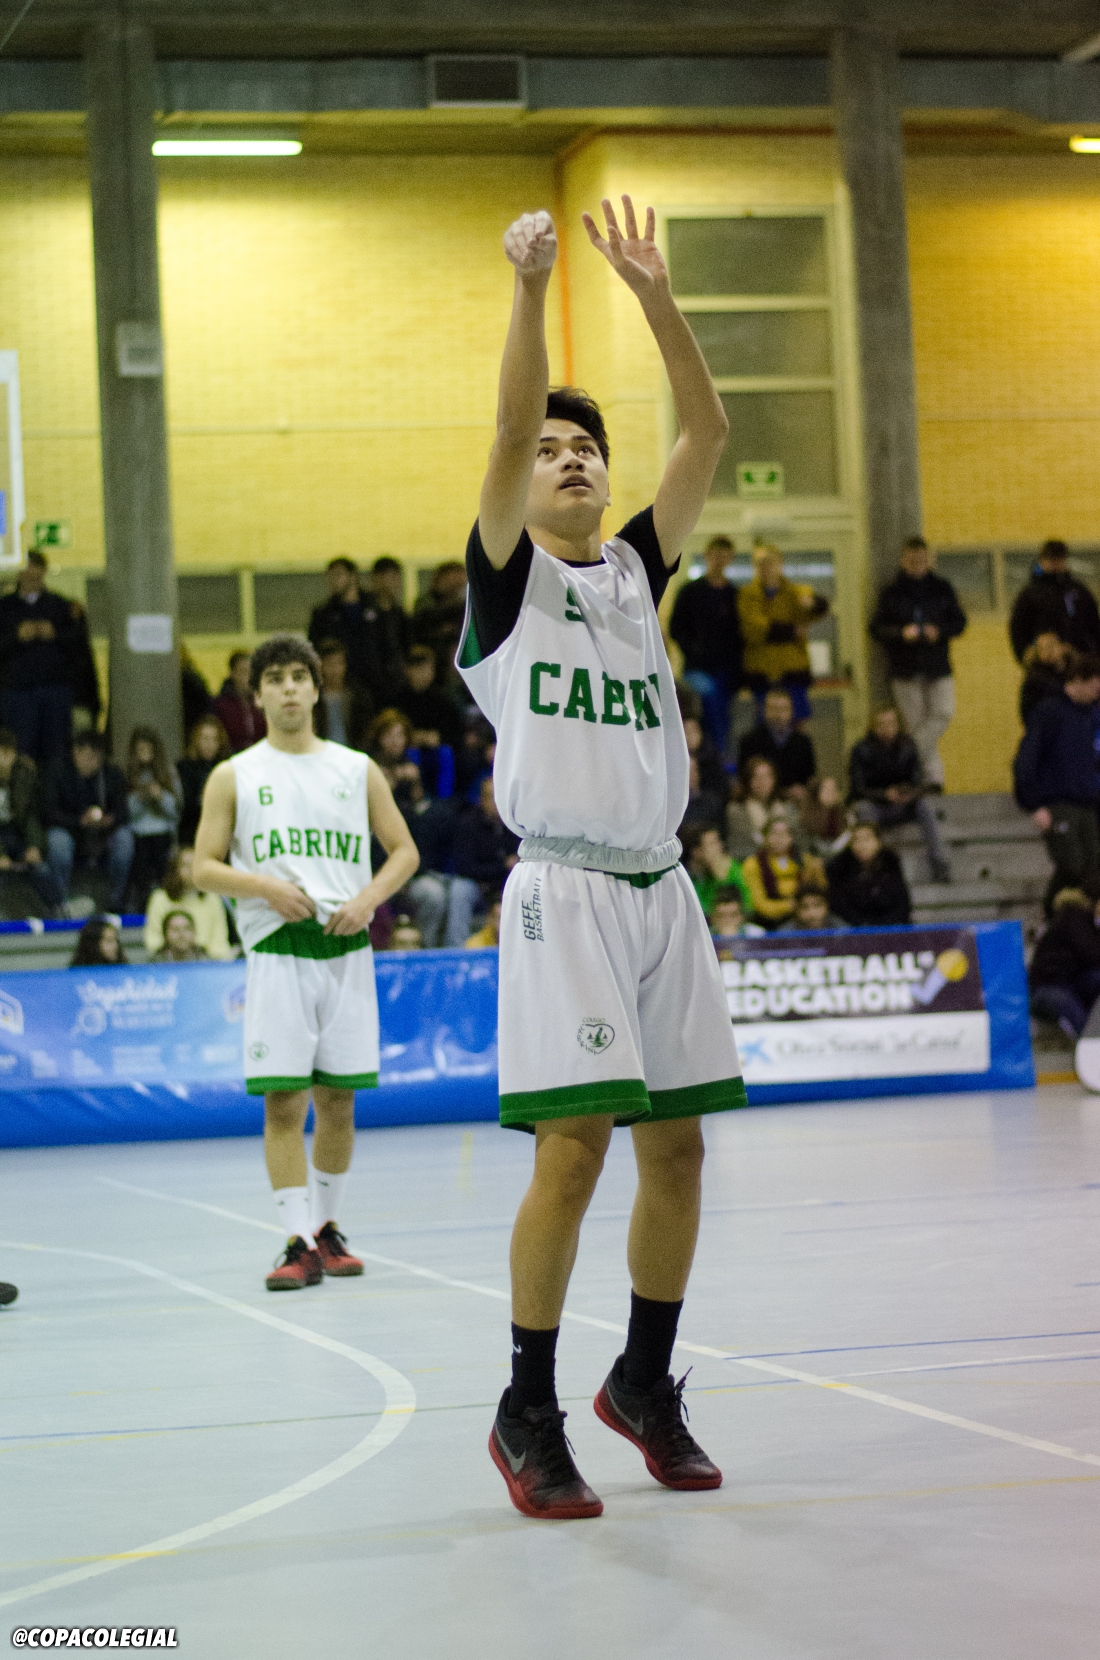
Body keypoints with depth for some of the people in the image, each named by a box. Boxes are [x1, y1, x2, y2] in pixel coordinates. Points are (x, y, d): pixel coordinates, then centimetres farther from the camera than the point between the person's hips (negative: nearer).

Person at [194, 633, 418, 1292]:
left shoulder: (357, 769, 10)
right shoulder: (234, 777, 6)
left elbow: (404, 850, 12)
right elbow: (205, 868, 4)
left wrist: (368, 898, -6)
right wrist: (265, 885, -14)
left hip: (346, 951, 2)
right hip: (277, 953, -2)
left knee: (338, 1100, 7)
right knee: (283, 1101, -8)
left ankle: (327, 1227, 22)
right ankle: (300, 1243, -7)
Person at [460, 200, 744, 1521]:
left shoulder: (636, 570, 16)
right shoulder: (508, 576, 3)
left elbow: (708, 434, 6)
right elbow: (510, 428, -13)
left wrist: (655, 294, -2)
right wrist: (529, 287, -22)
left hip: (659, 889, 6)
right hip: (565, 891, -5)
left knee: (674, 1146, 7)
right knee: (572, 1148, -11)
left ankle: (645, 1381, 23)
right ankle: (526, 1411, 1)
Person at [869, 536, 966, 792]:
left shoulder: (942, 589, 9)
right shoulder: (891, 593, 3)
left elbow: (959, 622, 8)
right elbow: (877, 629, 0)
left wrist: (939, 631, -12)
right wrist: (901, 633, -18)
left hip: (938, 666, 1)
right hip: (905, 670, -1)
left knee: (944, 713, -16)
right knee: (916, 722, -2)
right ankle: (932, 777, 2)